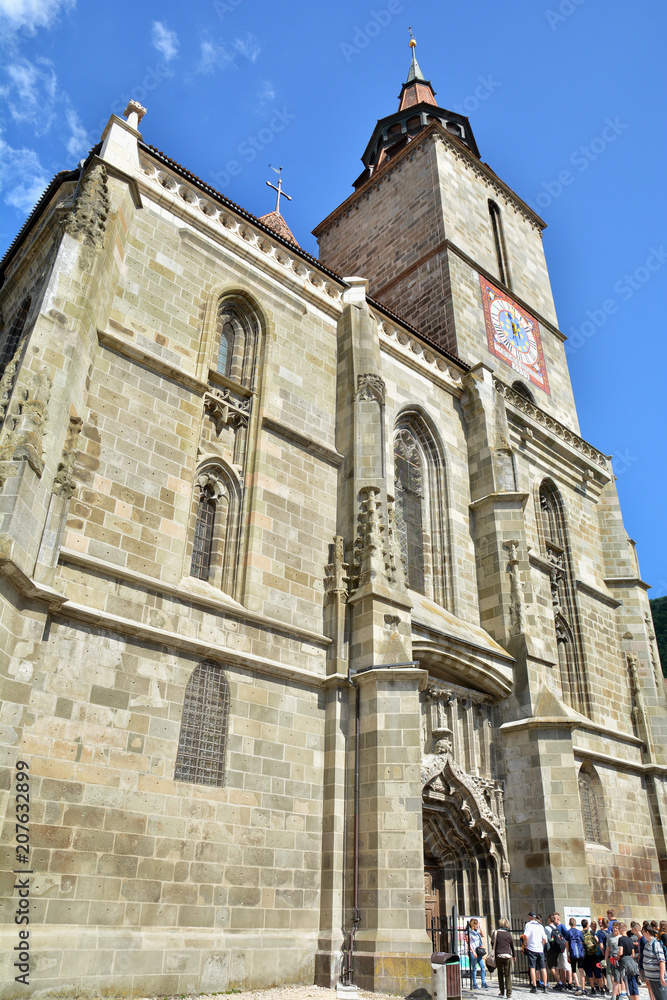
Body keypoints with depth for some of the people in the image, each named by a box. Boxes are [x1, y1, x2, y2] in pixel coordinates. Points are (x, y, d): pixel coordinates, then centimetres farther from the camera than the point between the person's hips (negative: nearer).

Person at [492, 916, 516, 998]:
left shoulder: (496, 932, -1)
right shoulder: (508, 934, 5)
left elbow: (492, 942, -11)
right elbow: (512, 945, 13)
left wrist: (494, 951, 7)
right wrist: (514, 956, 29)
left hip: (498, 955, -1)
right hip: (508, 955, 1)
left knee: (500, 975, 11)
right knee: (508, 975, 5)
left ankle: (502, 992, 12)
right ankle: (509, 993, 2)